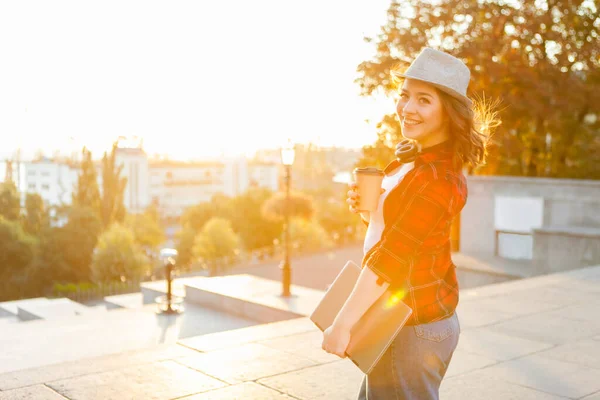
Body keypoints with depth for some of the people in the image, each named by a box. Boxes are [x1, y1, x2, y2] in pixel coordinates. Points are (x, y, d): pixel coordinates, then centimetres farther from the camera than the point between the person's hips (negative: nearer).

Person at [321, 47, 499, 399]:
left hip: (414, 327, -9)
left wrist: (343, 324, -22)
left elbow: (391, 256, -25)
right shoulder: (413, 159, 7)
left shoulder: (437, 176, -23)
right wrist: (365, 209, -4)